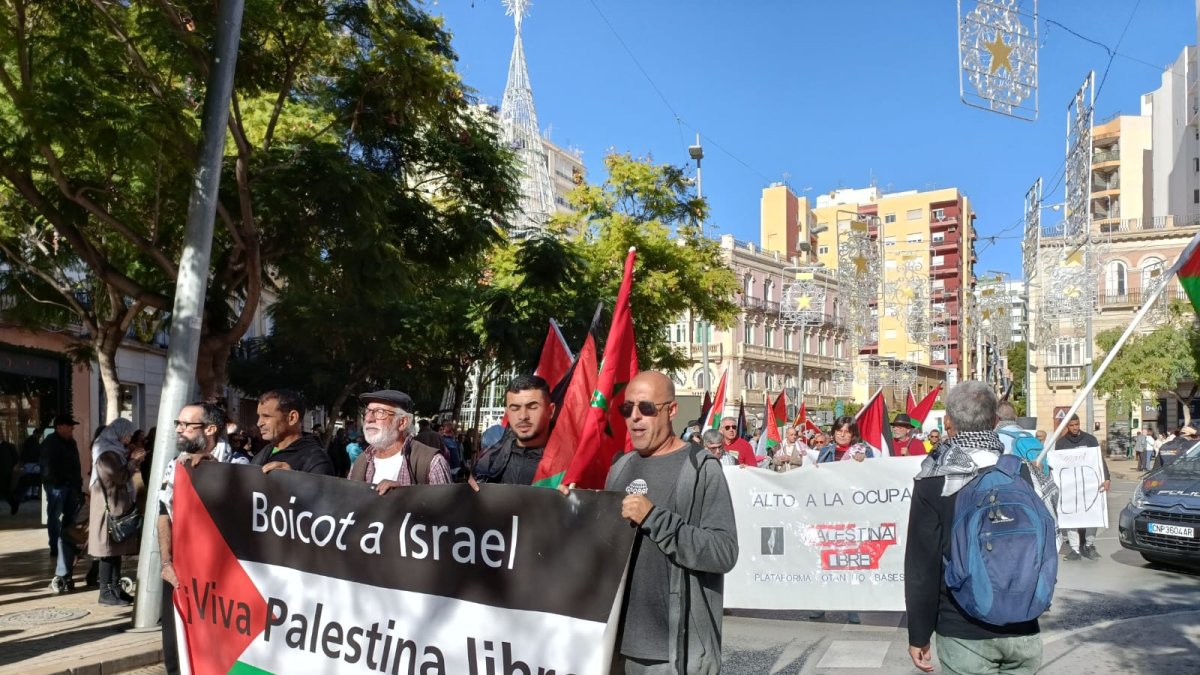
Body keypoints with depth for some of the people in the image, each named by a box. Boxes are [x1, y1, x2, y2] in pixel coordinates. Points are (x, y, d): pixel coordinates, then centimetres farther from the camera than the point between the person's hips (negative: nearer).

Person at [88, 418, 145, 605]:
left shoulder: (114, 450, 16)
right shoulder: (106, 453, -15)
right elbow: (120, 476, -19)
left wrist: (133, 459, 7)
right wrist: (134, 460, -8)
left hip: (118, 506, 10)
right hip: (110, 507, -10)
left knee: (116, 548, 12)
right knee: (109, 549, -5)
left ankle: (115, 588, 17)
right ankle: (106, 592, 0)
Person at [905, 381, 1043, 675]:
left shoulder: (935, 482, -12)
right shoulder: (1021, 472, -3)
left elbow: (922, 564, -11)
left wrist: (919, 635, -2)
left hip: (964, 631, -3)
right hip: (1022, 628, 4)